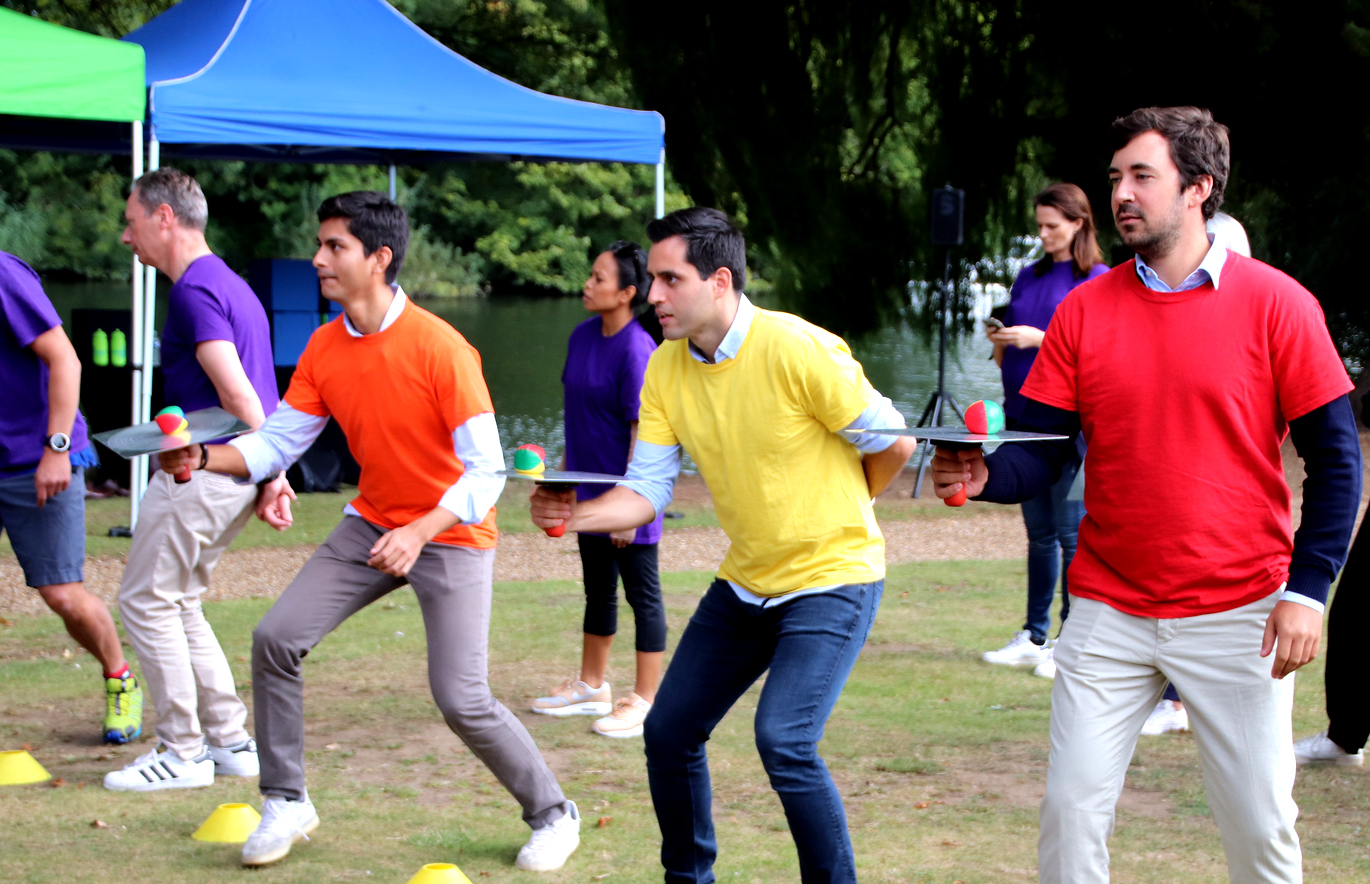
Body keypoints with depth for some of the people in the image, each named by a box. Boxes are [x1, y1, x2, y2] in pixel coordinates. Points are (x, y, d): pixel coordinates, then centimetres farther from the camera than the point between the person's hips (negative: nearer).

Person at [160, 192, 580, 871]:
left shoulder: (438, 347, -23)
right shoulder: (324, 348, -2)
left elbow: (486, 471, -23)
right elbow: (277, 442, 1)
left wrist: (420, 533, -34)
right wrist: (204, 458, -17)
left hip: (451, 535, -6)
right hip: (371, 525, 6)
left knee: (462, 700, -11)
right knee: (276, 639, -6)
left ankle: (552, 815, 12)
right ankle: (286, 802, 9)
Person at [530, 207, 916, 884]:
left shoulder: (800, 351, -22)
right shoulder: (665, 370, -2)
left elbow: (894, 445, -14)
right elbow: (646, 491, -3)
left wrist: (832, 512, 3)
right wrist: (574, 515, -24)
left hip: (832, 578, -7)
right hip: (745, 582, 7)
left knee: (783, 740, -23)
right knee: (669, 732, 8)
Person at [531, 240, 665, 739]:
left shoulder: (637, 351, -20)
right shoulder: (583, 336, 4)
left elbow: (643, 432, -20)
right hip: (589, 488, 9)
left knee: (642, 593, 1)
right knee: (597, 589, 20)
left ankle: (645, 701, 8)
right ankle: (591, 686, 34)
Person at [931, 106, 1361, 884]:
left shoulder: (1274, 303, -5)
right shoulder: (1085, 310, 4)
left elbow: (1337, 459, -3)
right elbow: (1042, 452, 3)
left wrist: (1308, 590, -12)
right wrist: (985, 475, -20)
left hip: (1237, 613, -2)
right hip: (1110, 613, 3)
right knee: (1071, 815, 0)